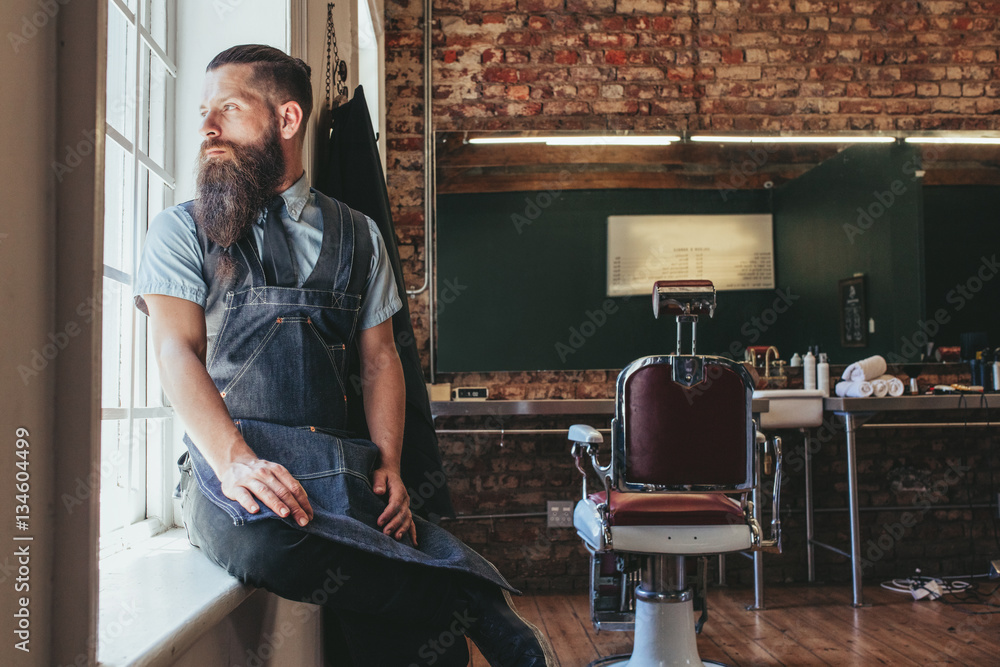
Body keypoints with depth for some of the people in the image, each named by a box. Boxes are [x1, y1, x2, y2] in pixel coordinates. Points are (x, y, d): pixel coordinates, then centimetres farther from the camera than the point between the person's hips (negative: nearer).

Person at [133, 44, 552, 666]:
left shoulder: (357, 236, 17)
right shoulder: (182, 230, 11)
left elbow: (380, 356, 15)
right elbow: (178, 349, -3)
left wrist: (388, 466, -3)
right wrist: (235, 461, -21)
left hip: (340, 466, 1)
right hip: (228, 459, -1)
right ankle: (476, 610, -23)